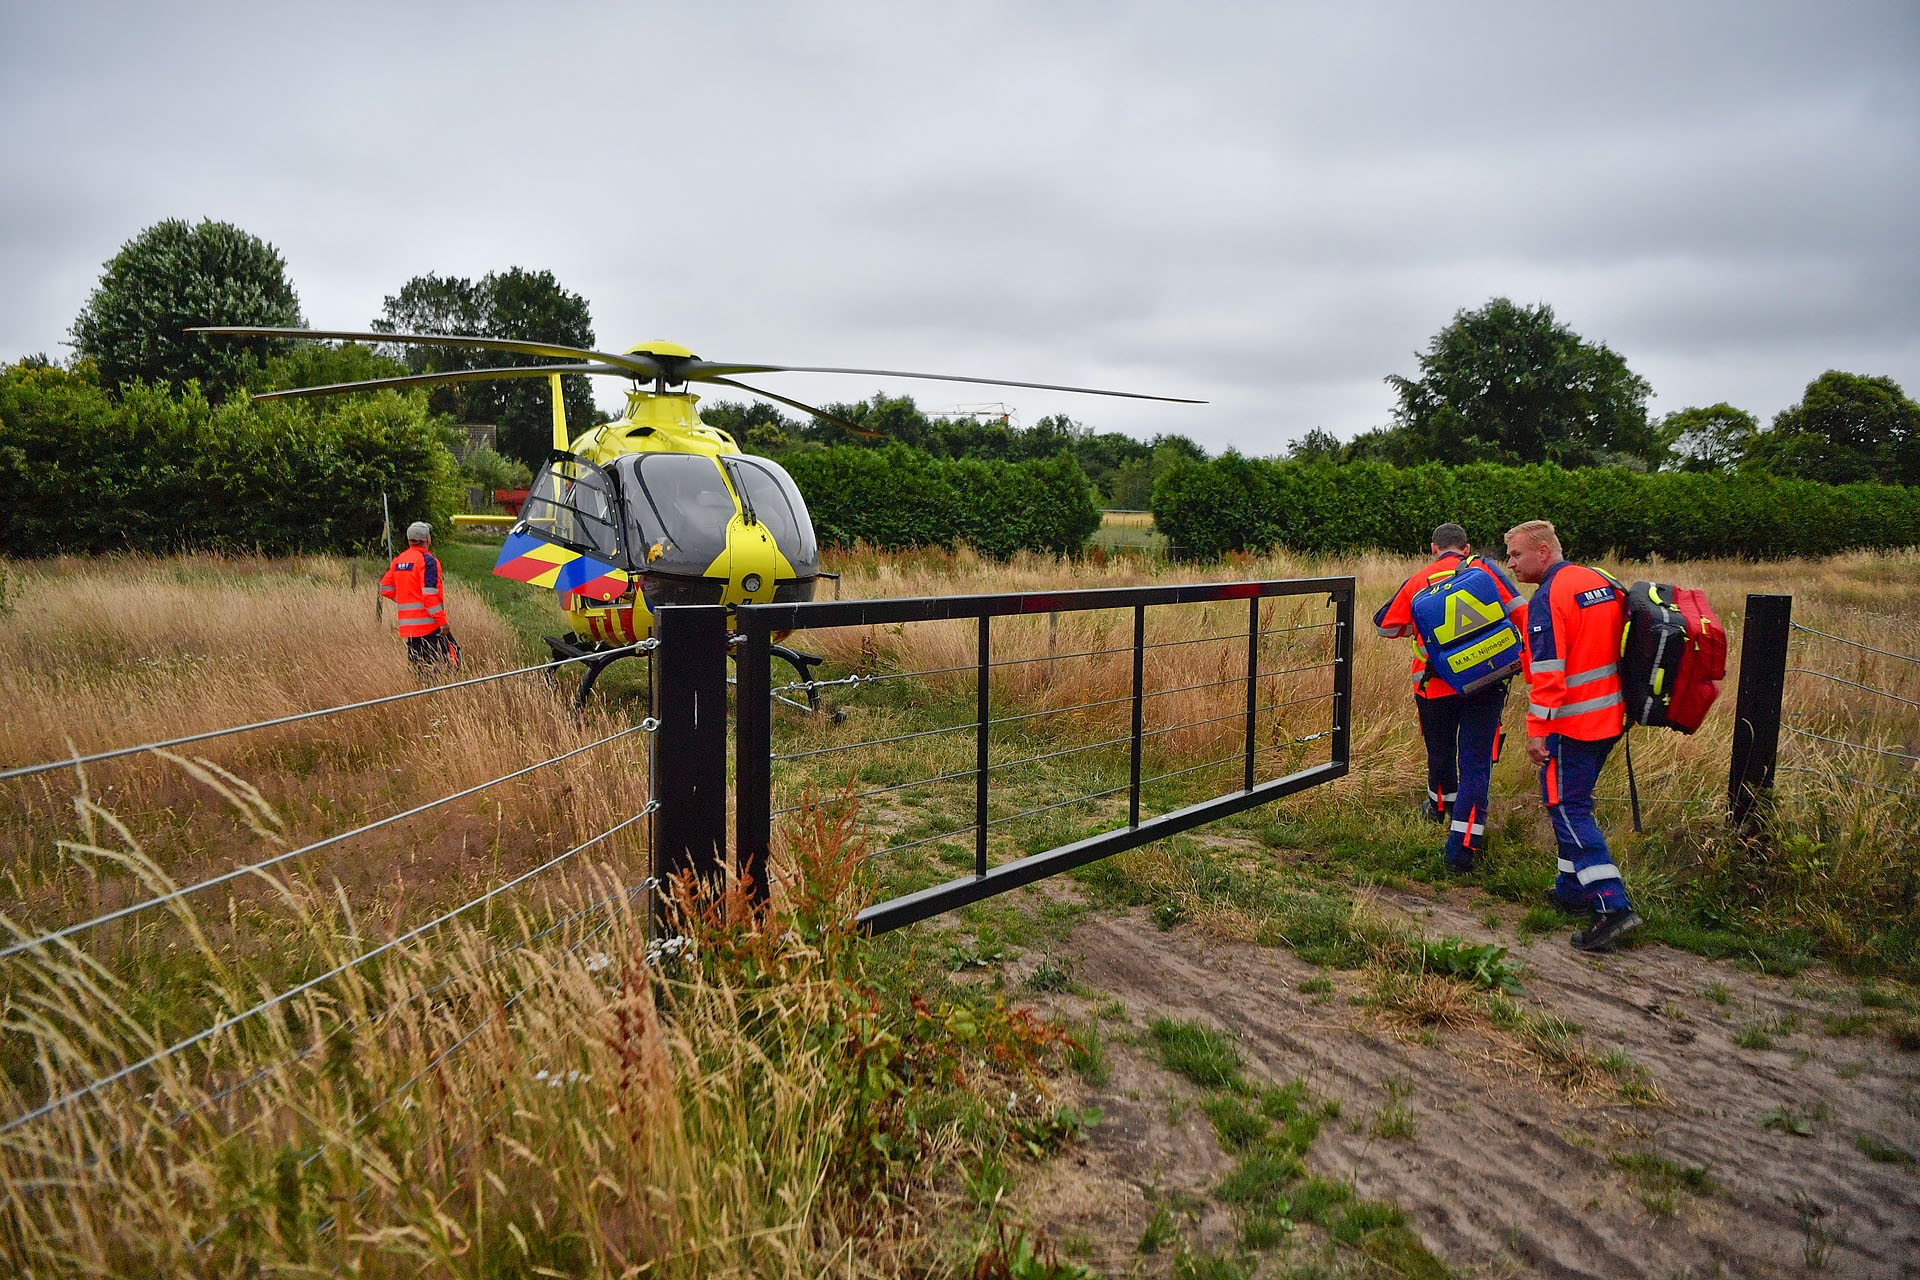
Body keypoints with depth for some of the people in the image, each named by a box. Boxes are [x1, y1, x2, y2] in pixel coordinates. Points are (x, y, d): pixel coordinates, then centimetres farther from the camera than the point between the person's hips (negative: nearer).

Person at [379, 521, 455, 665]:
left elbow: (385, 588, 16)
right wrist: (442, 621, -17)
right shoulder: (426, 560, -12)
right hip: (428, 622, -8)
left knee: (417, 666, 11)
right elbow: (430, 595, -19)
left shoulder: (399, 560, 12)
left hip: (408, 625, 8)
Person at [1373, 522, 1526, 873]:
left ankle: (1440, 807, 50)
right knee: (1475, 762, -1)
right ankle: (1461, 845, -7)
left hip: (1435, 688, 2)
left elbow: (1384, 624, 13)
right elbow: (1522, 614, -4)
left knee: (1441, 753, 23)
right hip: (1485, 684, -2)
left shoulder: (1417, 582, 7)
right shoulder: (1486, 571, 2)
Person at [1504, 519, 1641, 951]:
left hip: (1570, 724, -9)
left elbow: (1548, 671, -22)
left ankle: (1613, 907, -11)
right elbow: (1620, 651, 18)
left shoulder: (1548, 599, -17)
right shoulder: (1603, 583, 11)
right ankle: (1573, 888, 30)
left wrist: (1537, 730, -17)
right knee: (1575, 804, 21)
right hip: (1609, 717, 9)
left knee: (1569, 811, -5)